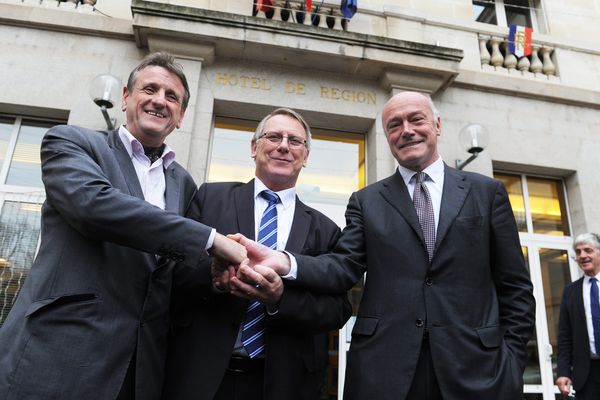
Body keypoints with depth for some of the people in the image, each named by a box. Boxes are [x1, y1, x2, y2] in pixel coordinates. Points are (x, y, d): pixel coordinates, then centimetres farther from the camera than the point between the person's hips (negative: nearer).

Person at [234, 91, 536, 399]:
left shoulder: (487, 192, 7)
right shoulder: (366, 201, 8)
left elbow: (515, 287, 7)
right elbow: (344, 267, -4)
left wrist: (511, 361, -1)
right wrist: (285, 262, -22)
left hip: (475, 370, 1)